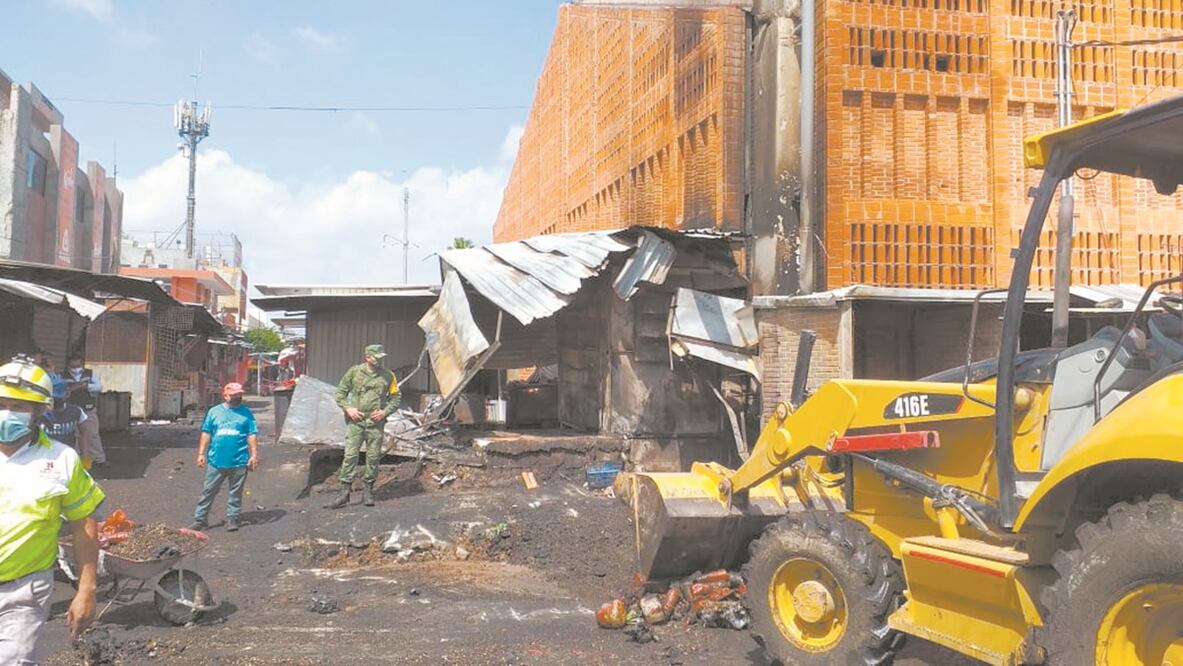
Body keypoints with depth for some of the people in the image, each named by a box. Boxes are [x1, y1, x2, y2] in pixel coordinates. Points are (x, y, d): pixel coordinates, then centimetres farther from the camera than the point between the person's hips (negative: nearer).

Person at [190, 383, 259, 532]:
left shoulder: (246, 413, 4)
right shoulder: (214, 411, 7)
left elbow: (252, 435, 3)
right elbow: (206, 434, 7)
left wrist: (254, 455, -4)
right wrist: (201, 454, 2)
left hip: (239, 462, -1)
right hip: (216, 460, 1)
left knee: (236, 492, 7)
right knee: (208, 491, 5)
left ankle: (232, 519, 17)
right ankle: (200, 519, 13)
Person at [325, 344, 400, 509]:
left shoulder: (388, 376, 4)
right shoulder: (354, 372, 1)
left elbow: (395, 398, 10)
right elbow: (340, 393, 7)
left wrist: (385, 411, -5)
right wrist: (348, 409, -7)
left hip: (376, 423, 1)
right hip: (355, 421, -1)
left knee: (373, 457, 5)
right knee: (350, 456, -5)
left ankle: (368, 492, 17)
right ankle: (344, 493, -3)